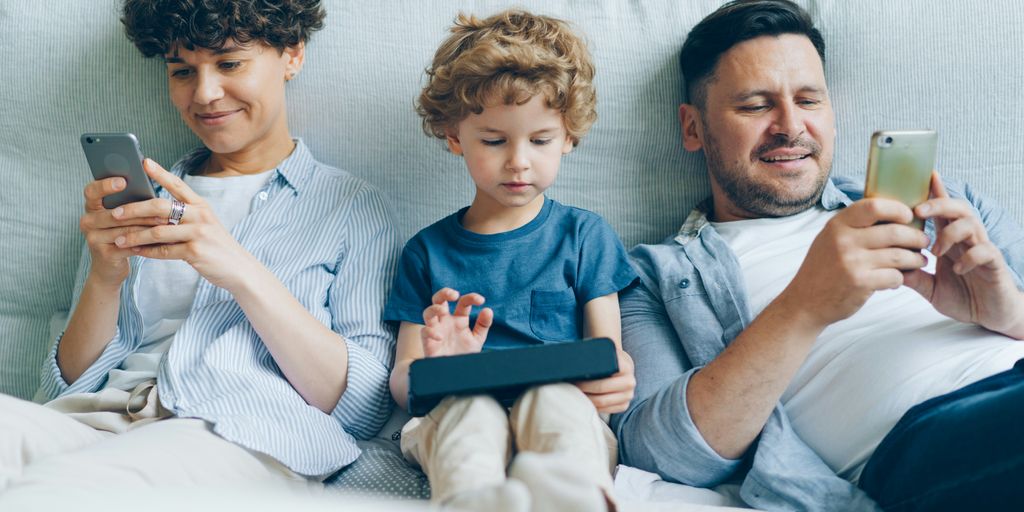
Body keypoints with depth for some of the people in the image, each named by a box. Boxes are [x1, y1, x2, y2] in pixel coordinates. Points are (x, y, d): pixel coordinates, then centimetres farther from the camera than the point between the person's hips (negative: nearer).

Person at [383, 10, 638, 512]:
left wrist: (616, 381, -17)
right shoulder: (427, 252, 19)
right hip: (452, 419, 1)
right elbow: (402, 384, 13)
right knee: (468, 405, -35)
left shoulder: (585, 235, 18)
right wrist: (434, 365, -14)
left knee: (554, 396, -36)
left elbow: (606, 354, 11)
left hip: (561, 402, 0)